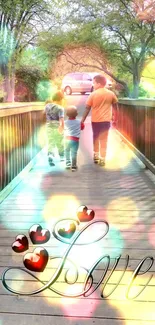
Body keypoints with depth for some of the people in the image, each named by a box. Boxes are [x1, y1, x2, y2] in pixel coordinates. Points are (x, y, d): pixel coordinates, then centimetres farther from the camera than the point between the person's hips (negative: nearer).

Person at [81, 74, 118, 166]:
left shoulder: (93, 94, -6)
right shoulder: (111, 94, 0)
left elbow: (87, 109, -5)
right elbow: (115, 107, 7)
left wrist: (82, 120, 0)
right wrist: (115, 118, 20)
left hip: (95, 120, 0)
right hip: (106, 120, 0)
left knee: (96, 138, 19)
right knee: (103, 140, 4)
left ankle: (96, 156, 27)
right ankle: (102, 159, 1)